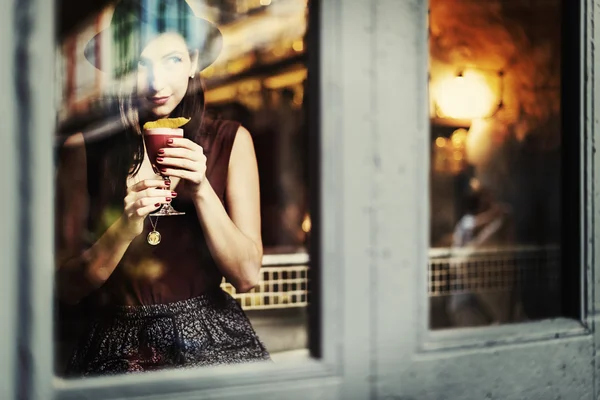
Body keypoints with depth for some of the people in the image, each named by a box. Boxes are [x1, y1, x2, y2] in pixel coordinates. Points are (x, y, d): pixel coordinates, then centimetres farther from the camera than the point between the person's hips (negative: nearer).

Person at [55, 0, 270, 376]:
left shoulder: (231, 141, 2)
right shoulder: (83, 150, -1)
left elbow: (247, 274, -1)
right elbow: (66, 287, -1)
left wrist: (201, 190, -13)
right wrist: (126, 226, -16)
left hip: (211, 343, 1)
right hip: (118, 351, -1)